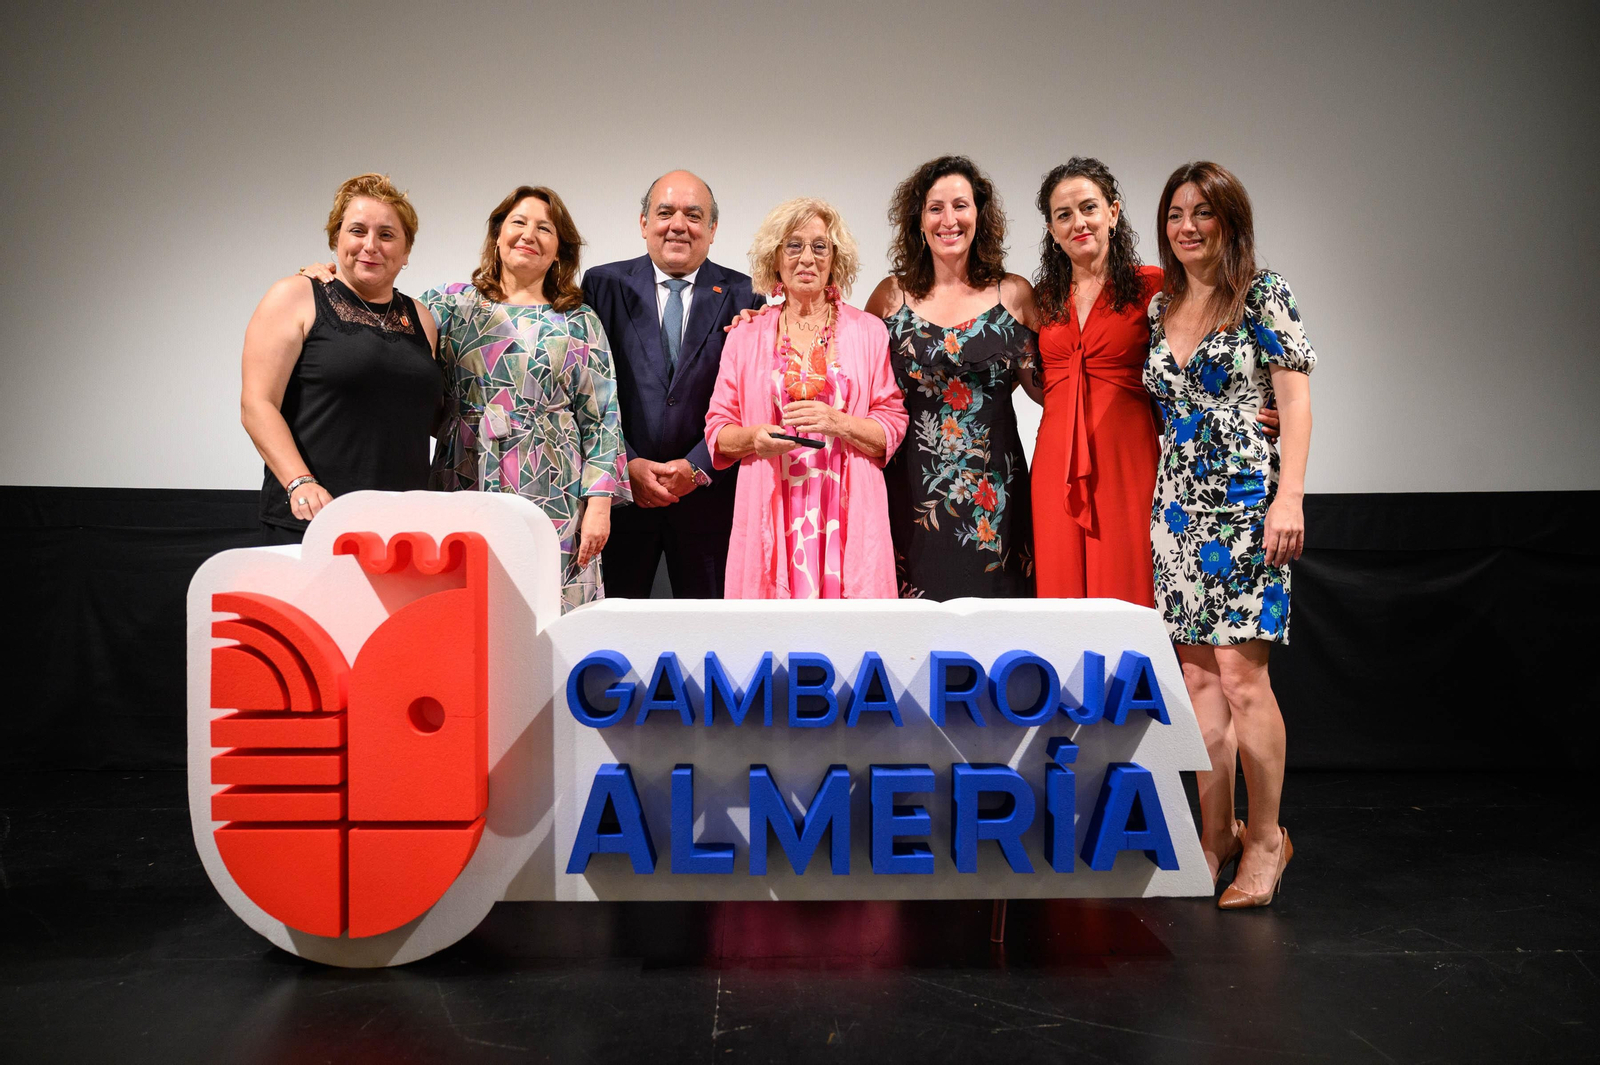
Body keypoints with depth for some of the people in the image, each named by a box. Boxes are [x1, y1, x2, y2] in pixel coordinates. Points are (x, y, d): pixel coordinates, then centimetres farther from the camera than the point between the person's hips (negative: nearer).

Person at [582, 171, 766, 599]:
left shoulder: (743, 296, 4)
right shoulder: (604, 285, 5)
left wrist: (697, 467, -11)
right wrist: (628, 465, -10)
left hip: (708, 494, 0)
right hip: (620, 492, 0)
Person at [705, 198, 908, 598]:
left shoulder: (868, 332, 8)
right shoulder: (746, 337, 10)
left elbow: (894, 427, 4)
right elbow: (717, 430, 10)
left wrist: (839, 423, -13)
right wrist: (755, 437, -11)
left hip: (846, 517, 0)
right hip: (770, 514, 1)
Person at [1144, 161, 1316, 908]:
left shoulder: (1262, 295, -1)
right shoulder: (1161, 306, 15)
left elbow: (1295, 402, -5)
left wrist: (1289, 497, -15)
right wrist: (1161, 496, 10)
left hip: (1244, 497, -5)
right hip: (1176, 503, 6)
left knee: (1241, 674, -9)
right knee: (1197, 674, 6)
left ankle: (1267, 838, 4)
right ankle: (1216, 833, 15)